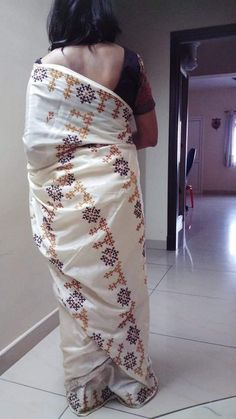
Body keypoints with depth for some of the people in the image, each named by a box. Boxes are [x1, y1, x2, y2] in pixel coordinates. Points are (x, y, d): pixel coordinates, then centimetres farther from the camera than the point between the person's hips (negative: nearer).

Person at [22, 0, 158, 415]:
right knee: (119, 279, 13)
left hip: (67, 191, 1)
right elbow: (149, 135, 4)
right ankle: (131, 379, 33)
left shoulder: (45, 66, 1)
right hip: (115, 185, 0)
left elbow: (35, 141, -4)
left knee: (78, 286, 12)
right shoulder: (129, 61, 1)